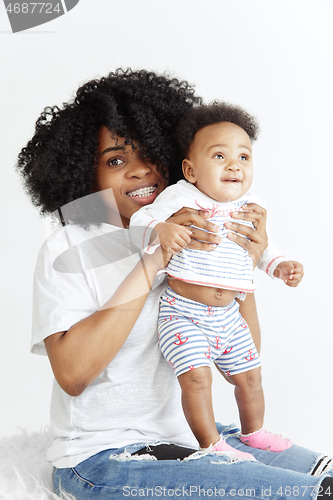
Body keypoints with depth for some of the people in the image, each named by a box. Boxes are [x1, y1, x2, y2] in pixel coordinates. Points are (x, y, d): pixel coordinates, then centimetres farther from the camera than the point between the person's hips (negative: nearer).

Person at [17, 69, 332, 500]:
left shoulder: (191, 239, 7)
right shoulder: (69, 248, -7)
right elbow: (72, 374, -21)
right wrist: (151, 263, -22)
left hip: (189, 436, 6)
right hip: (103, 454, -5)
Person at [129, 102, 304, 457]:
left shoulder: (250, 208, 5)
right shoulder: (181, 198, -15)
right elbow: (139, 221, -21)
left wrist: (280, 266, 6)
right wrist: (161, 230, -41)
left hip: (228, 315, 6)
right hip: (183, 313, -6)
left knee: (249, 375, 17)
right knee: (196, 375, -19)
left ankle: (253, 431, 41)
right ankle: (211, 444, -1)